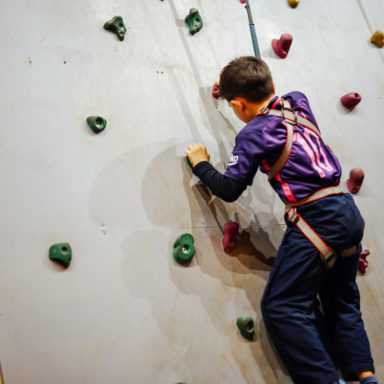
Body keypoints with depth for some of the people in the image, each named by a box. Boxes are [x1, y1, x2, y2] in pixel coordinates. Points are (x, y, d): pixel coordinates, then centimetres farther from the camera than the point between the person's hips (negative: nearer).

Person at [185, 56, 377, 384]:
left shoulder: (253, 135, -8)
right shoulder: (298, 101, 12)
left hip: (316, 219, -9)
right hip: (349, 212, 9)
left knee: (281, 307, -2)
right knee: (342, 302, 20)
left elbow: (229, 190, -6)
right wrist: (235, 82, 45)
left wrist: (201, 164, 11)